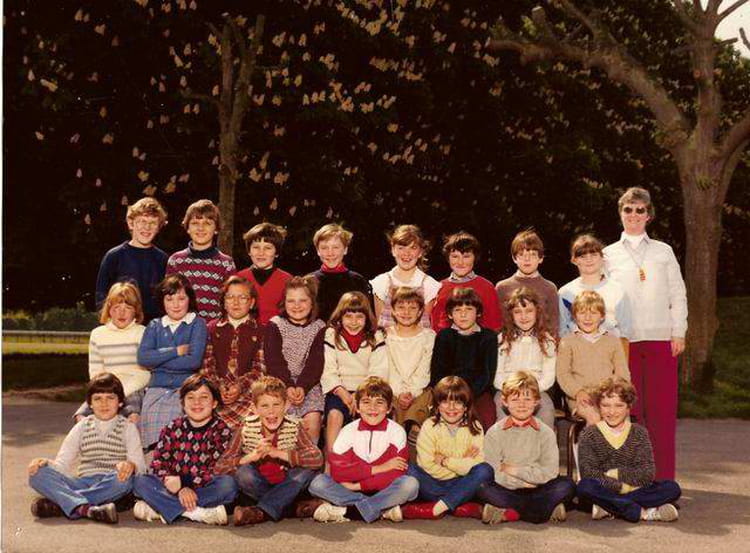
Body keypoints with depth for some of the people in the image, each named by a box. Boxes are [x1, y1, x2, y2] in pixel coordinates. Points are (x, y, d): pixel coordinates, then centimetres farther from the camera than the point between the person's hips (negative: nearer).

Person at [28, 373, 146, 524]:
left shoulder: (128, 428, 10)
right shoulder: (82, 427, 18)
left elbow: (139, 464, -4)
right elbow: (62, 463, 11)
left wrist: (130, 465, -29)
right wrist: (46, 463, -13)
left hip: (110, 485, -2)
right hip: (83, 482, 3)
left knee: (123, 478, -38)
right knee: (38, 473, -21)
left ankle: (59, 504, -36)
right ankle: (85, 508, -43)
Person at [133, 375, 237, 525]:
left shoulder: (222, 431, -1)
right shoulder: (172, 429, 7)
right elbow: (158, 463, -2)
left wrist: (183, 483, -20)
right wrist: (181, 489, -20)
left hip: (205, 489, -2)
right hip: (175, 489, 2)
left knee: (228, 484, -32)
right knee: (140, 481, -20)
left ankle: (161, 509, -28)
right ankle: (197, 513, -30)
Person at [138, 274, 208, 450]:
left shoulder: (197, 324, 6)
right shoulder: (154, 326, 17)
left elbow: (194, 361, -8)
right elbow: (142, 357, 0)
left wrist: (157, 360, -2)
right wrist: (176, 351, -5)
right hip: (157, 388, 3)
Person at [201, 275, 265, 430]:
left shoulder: (260, 331, 11)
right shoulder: (212, 328, 18)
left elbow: (260, 368, 1)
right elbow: (206, 365, 8)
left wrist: (240, 387, -16)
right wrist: (217, 388, -11)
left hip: (248, 390, -1)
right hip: (217, 392, 1)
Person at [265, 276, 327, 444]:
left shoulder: (319, 327, 7)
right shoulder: (275, 325, 4)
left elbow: (315, 363, -2)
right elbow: (274, 361, -5)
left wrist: (302, 387, -18)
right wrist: (288, 386, -18)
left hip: (308, 383, 1)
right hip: (280, 382, -1)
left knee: (313, 418, -22)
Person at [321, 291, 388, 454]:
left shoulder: (376, 337, 7)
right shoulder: (332, 335, 7)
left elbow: (378, 373, -1)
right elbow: (328, 372, -1)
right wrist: (342, 393, -17)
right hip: (339, 390, 0)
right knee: (334, 415, -29)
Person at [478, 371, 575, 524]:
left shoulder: (546, 433, 2)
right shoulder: (495, 432, 0)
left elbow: (550, 472, -8)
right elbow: (491, 472, -10)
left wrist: (515, 470, -11)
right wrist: (526, 479, -13)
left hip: (536, 491, 1)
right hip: (506, 491, -1)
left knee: (567, 486, -24)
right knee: (481, 487, -30)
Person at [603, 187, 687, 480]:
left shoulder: (663, 252, 13)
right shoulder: (608, 255, 10)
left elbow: (678, 296, 11)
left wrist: (679, 333, 1)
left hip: (661, 339, 1)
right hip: (623, 341, 0)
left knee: (662, 410, -2)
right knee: (628, 411, 0)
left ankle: (663, 482, 5)